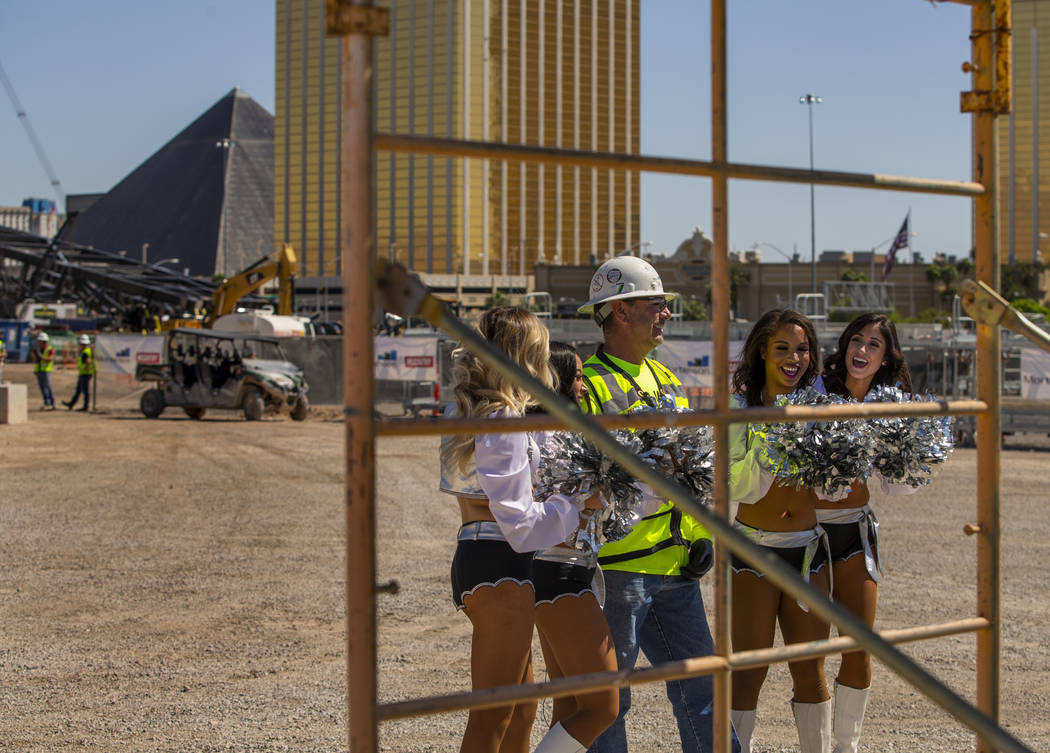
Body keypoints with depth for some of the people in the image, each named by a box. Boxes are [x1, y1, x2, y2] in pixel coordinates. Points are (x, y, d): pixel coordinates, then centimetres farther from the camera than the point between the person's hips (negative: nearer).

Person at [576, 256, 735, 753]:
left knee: (699, 682, 13)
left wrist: (701, 536, 11)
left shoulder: (666, 380, 15)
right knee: (607, 696, 4)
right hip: (617, 567, -8)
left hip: (674, 565, 8)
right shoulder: (588, 386, -11)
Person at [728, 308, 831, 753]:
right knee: (748, 673, -2)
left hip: (808, 550, 4)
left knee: (810, 671, 11)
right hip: (755, 550, -4)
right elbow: (743, 489, -16)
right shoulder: (739, 406, -8)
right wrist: (766, 436, -28)